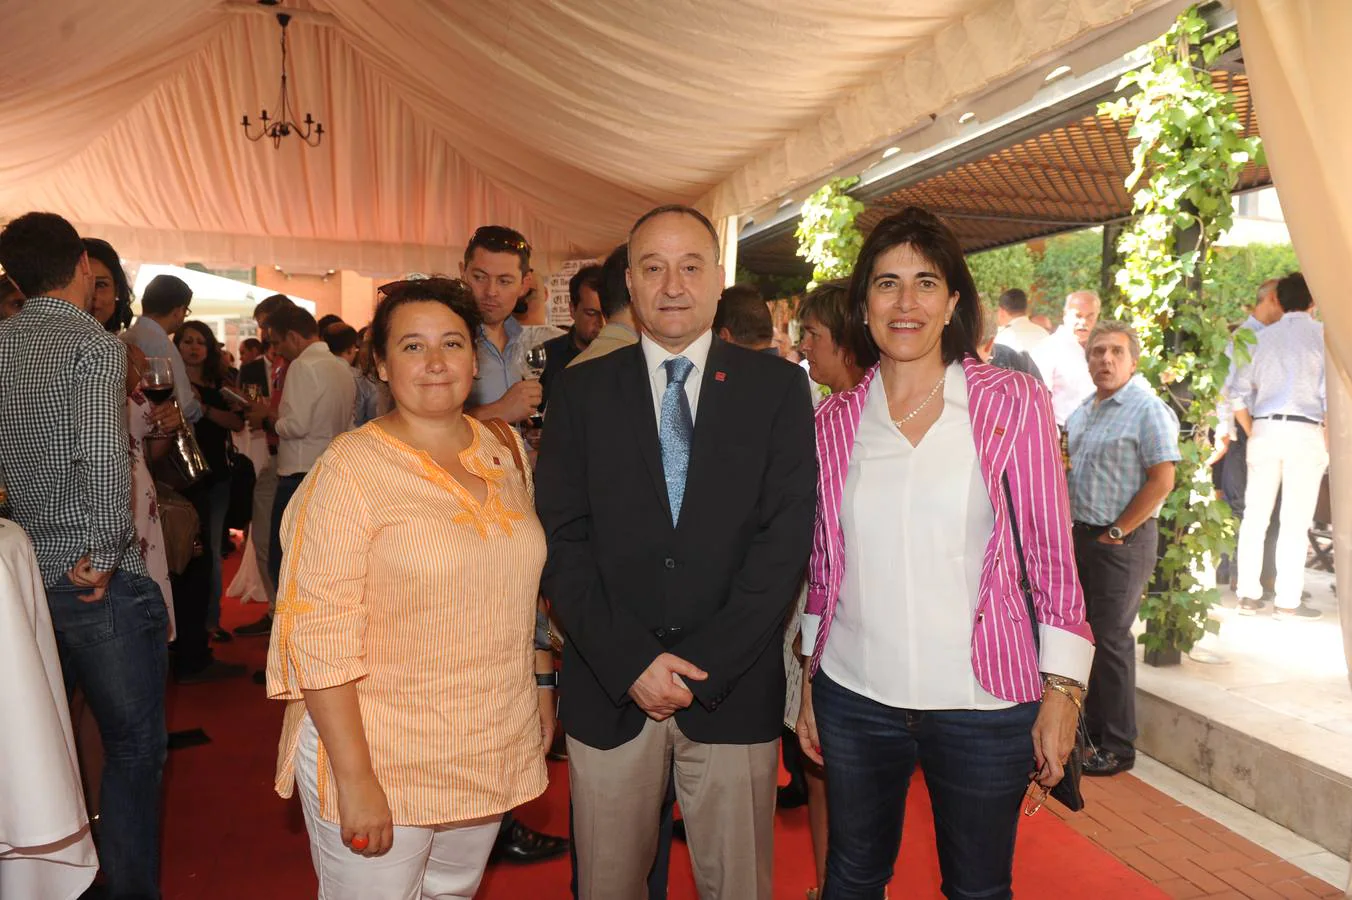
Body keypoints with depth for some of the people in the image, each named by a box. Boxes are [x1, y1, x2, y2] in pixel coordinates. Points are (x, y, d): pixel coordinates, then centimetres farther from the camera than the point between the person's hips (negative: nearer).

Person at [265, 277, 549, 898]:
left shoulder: (504, 454, 2)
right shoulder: (350, 469, -16)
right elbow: (319, 635, -18)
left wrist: (540, 696, 11)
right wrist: (355, 781, -20)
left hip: (490, 751, 6)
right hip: (378, 759, -5)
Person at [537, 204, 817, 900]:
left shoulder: (776, 388, 2)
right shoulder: (582, 391, 4)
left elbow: (787, 535, -5)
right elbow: (563, 540, -2)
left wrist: (705, 666, -11)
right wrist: (630, 664, -11)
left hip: (734, 690, 0)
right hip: (607, 691, 1)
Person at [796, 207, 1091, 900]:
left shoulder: (1013, 402, -4)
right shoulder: (836, 419, 3)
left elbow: (1051, 553, -3)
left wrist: (1062, 690, -7)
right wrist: (810, 677, 12)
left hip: (983, 706, -2)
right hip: (854, 697, 2)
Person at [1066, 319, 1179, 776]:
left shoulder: (1148, 409, -11)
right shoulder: (1083, 411, 13)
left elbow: (1162, 480, -16)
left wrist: (1117, 532, -15)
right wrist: (1072, 526, 8)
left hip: (1122, 541, -8)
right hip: (1080, 534, 8)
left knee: (1111, 639, -3)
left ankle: (1118, 747, 8)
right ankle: (1091, 728, 27)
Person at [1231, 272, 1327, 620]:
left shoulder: (1263, 336, 9)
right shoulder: (1323, 334, 0)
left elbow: (1239, 393, 5)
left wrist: (1252, 433, 14)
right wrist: (1330, 437, 2)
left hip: (1263, 430, 3)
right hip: (1305, 432, -3)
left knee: (1255, 516, 8)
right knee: (1295, 522, 0)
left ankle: (1248, 594, 12)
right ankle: (1288, 602, 3)